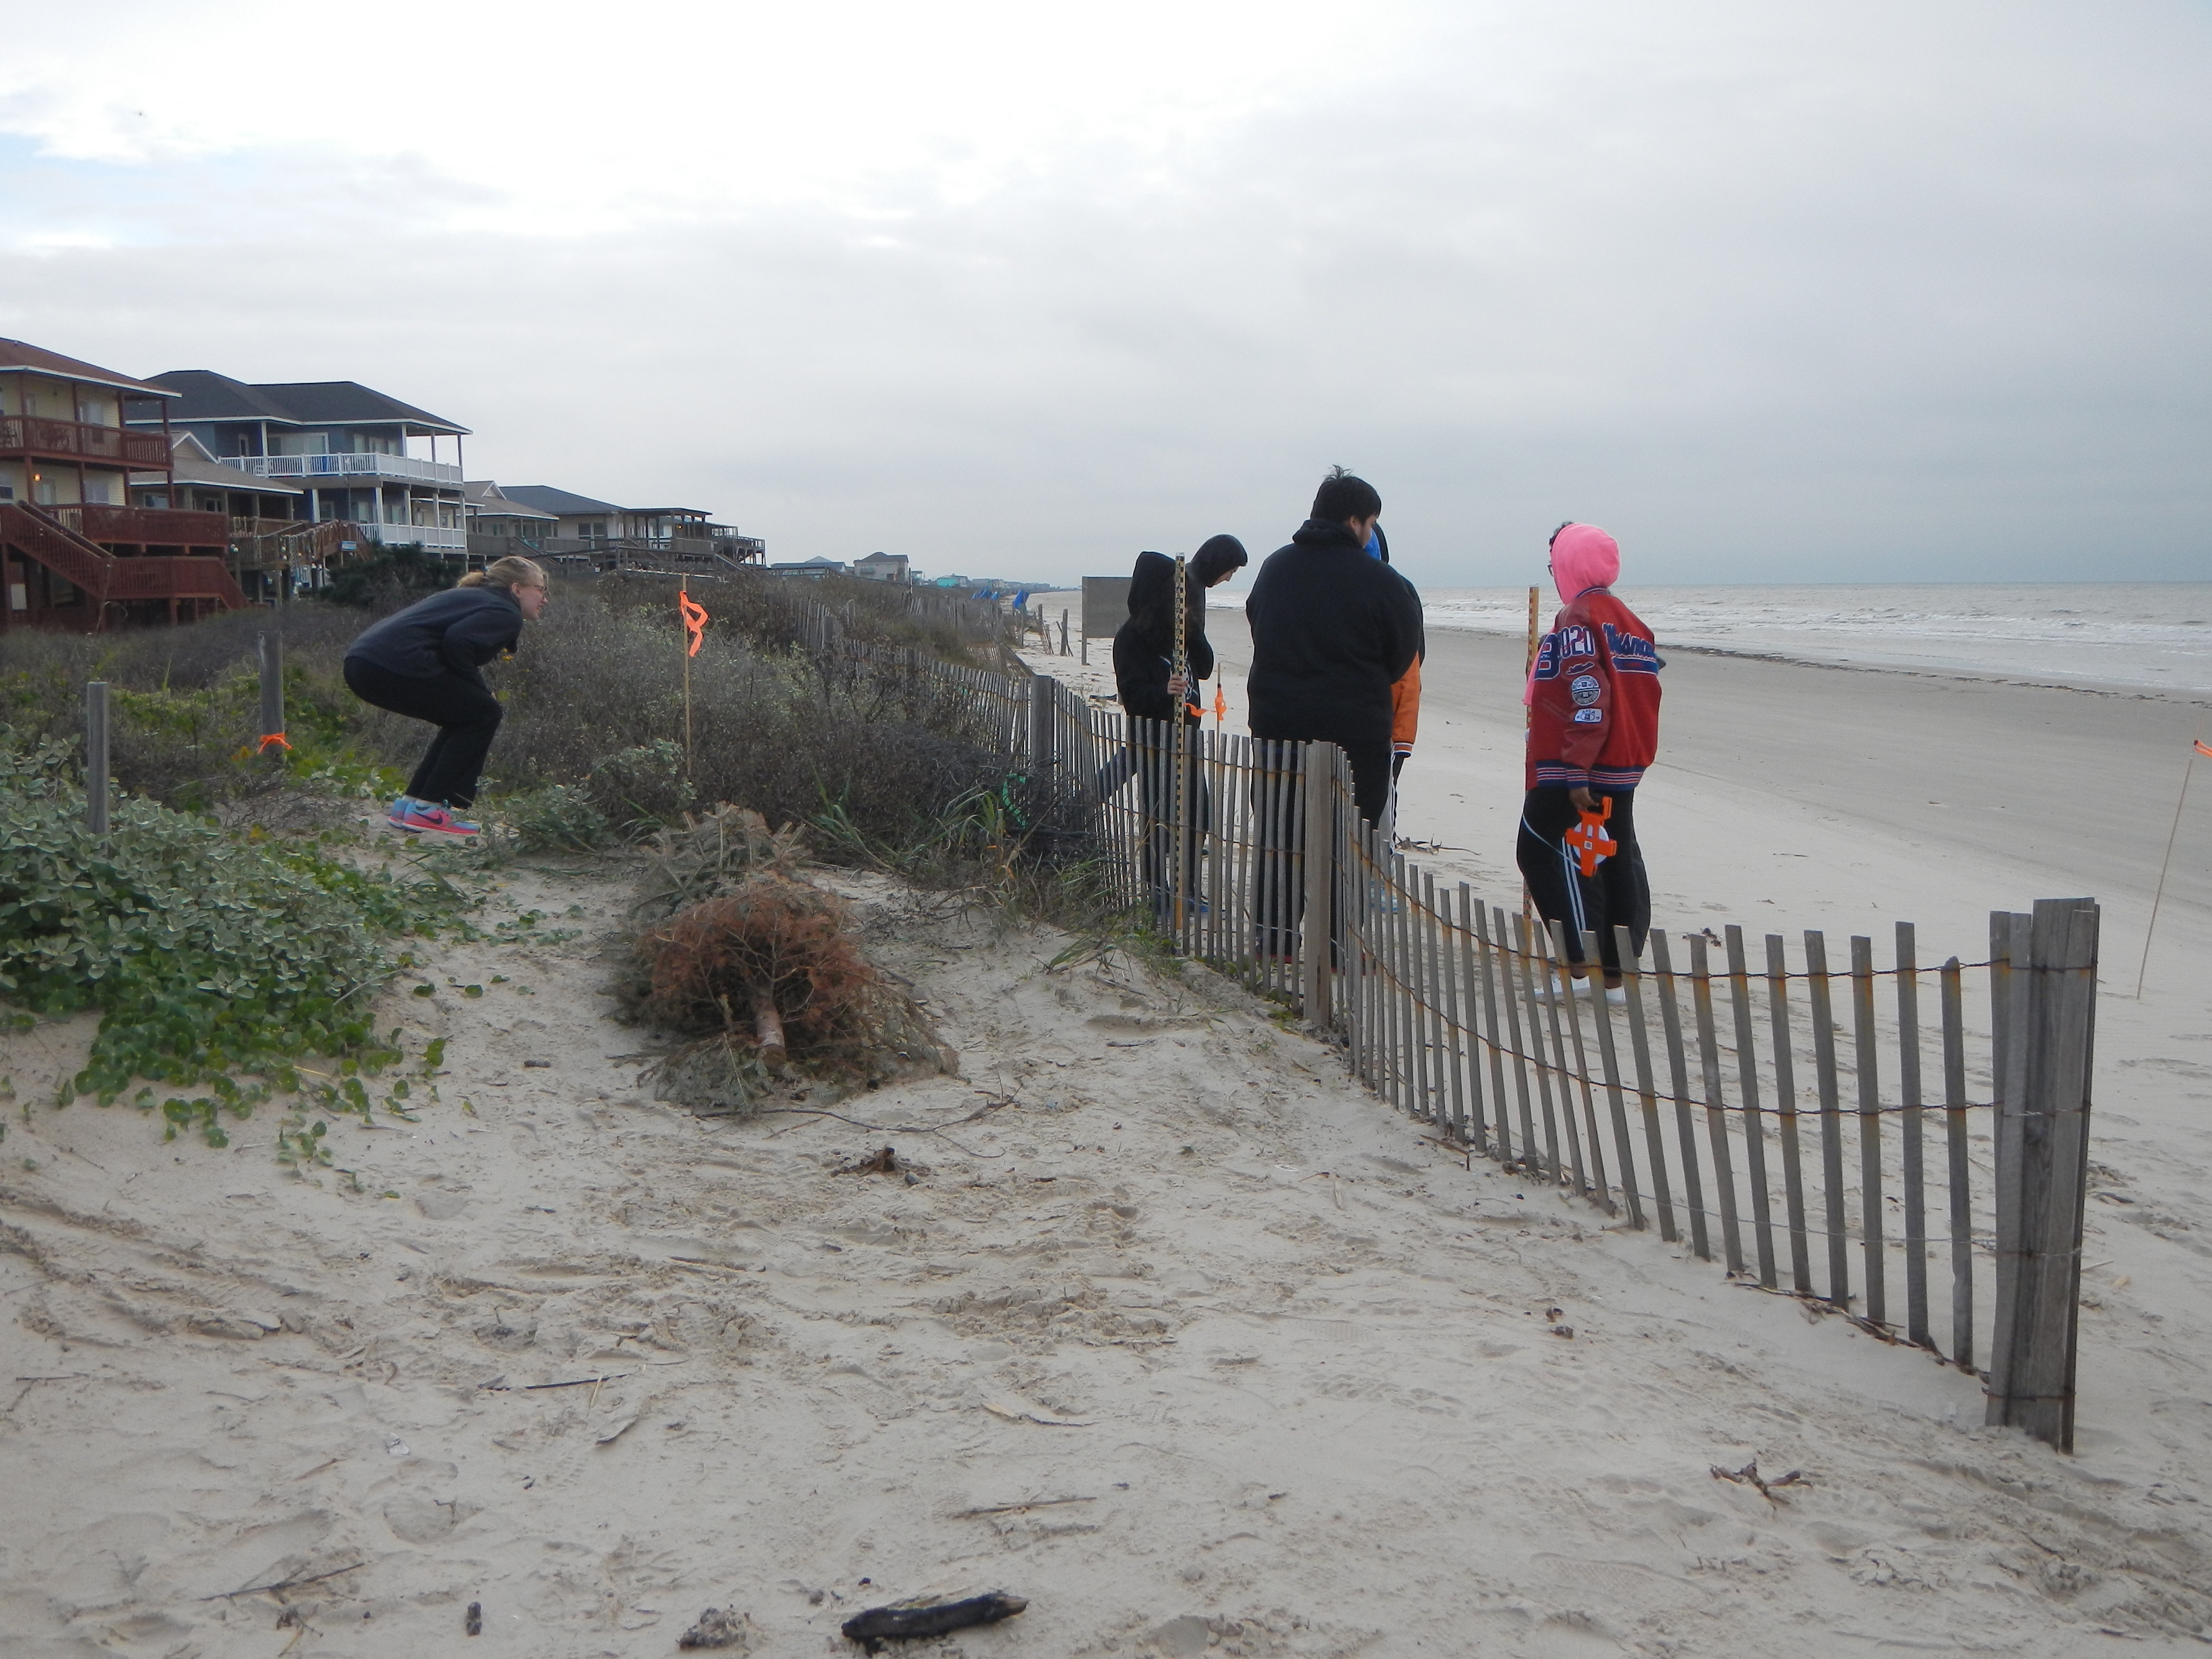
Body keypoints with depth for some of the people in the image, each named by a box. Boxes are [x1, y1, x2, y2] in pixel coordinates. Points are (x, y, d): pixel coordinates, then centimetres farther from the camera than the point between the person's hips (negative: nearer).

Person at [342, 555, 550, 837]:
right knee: (483, 713, 3)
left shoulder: (473, 597, 30)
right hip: (395, 663, -10)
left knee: (465, 715, 22)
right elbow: (458, 639, -17)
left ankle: (408, 803, 20)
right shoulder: (506, 613, 0)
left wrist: (475, 688, 15)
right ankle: (427, 810, 0)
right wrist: (479, 687, -3)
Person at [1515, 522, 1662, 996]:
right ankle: (1614, 973, 13)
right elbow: (1645, 695, 16)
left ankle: (1583, 962, -7)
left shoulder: (1577, 620, -13)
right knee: (1618, 859, 9)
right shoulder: (1629, 622, 14)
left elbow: (1588, 699, -21)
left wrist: (1575, 771, -23)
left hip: (1576, 768, -9)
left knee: (1541, 850, -1)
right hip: (1624, 769, 9)